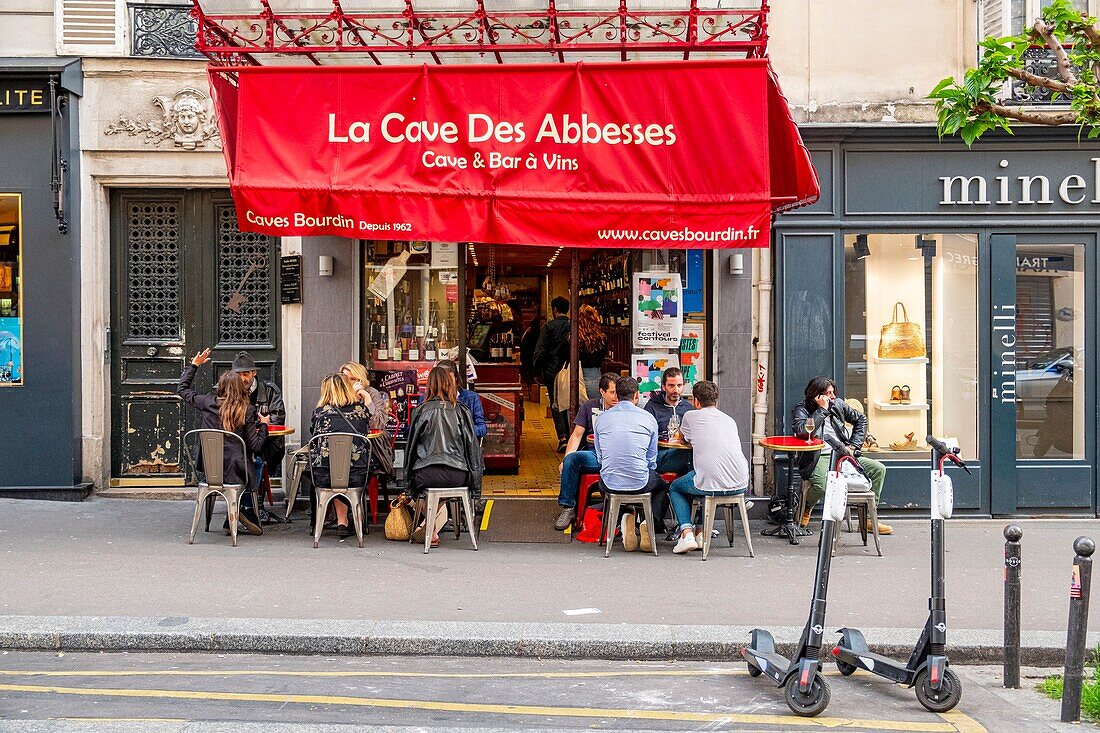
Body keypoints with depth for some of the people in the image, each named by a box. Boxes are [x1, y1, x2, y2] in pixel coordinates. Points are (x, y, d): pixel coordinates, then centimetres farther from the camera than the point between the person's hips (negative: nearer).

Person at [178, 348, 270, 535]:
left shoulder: (208, 403, -1)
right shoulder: (247, 411, -7)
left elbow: (182, 389, 18)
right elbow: (255, 446, -8)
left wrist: (194, 365, 25)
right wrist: (263, 425, 8)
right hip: (235, 469, -3)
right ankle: (246, 510, 16)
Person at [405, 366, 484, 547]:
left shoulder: (422, 411, 0)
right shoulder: (462, 411, 4)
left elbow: (411, 445, 7)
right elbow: (472, 447, 5)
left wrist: (411, 471, 21)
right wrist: (475, 482, 13)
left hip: (428, 474, -2)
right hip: (458, 476, 2)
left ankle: (432, 532, 30)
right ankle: (430, 527, 32)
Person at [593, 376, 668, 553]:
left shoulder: (601, 419, 6)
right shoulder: (648, 418, 1)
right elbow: (652, 460, 8)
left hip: (610, 483, 1)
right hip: (640, 483, -1)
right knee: (661, 484, 32)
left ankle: (626, 520, 13)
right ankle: (648, 523, 8)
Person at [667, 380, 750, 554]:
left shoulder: (691, 416, 7)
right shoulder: (730, 420, 17)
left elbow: (683, 438, 28)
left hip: (710, 484, -5)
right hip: (740, 485, 5)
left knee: (675, 487, 26)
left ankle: (686, 532, 7)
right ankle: (700, 531, 28)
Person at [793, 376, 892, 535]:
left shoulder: (838, 404, 12)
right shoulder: (801, 409, -4)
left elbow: (861, 419, 25)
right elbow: (802, 432, -24)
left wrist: (853, 445, 12)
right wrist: (822, 410, -17)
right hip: (818, 459, -6)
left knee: (878, 469, -7)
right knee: (823, 486, -38)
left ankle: (868, 518, 0)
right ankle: (806, 508, 0)